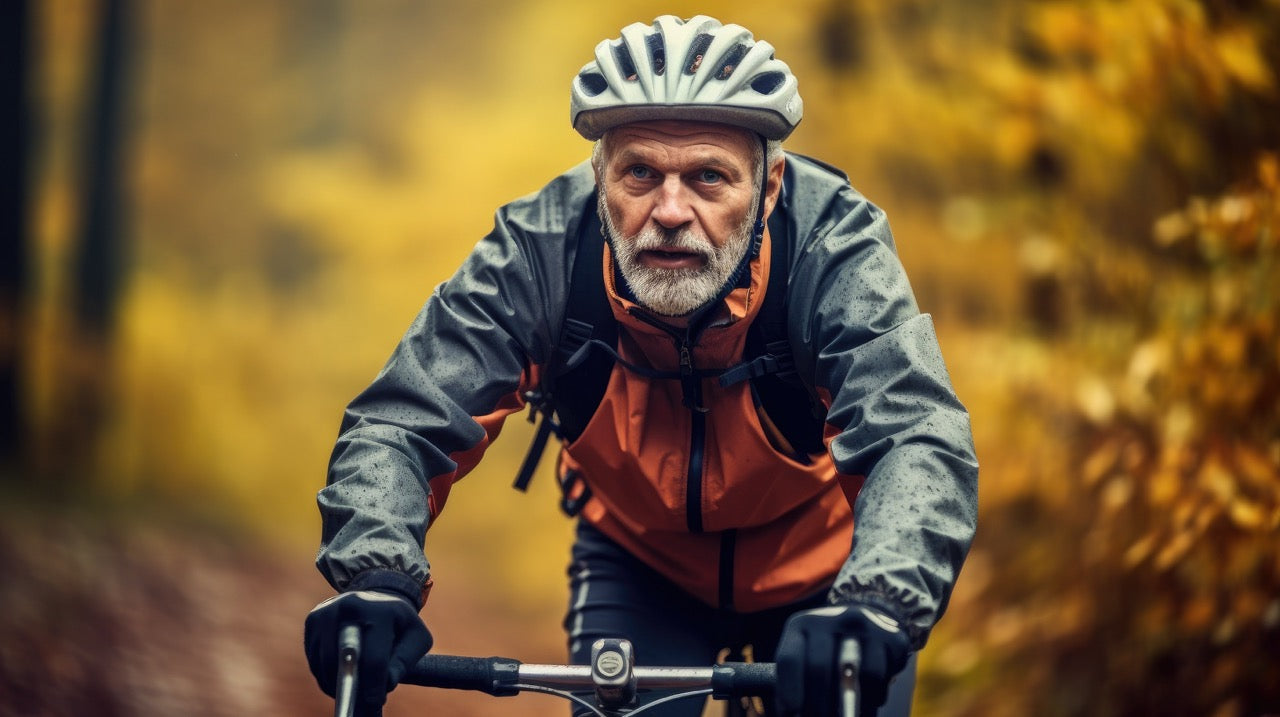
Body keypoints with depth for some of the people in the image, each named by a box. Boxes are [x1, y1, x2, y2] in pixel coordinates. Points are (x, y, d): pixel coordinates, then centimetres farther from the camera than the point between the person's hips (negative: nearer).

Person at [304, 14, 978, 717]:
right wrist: (376, 577, -49)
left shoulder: (834, 248, -32)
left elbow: (919, 443, -45)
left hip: (822, 569, -1)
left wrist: (873, 606, -66)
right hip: (639, 566, 1)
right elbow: (398, 423, -28)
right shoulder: (540, 249, -28)